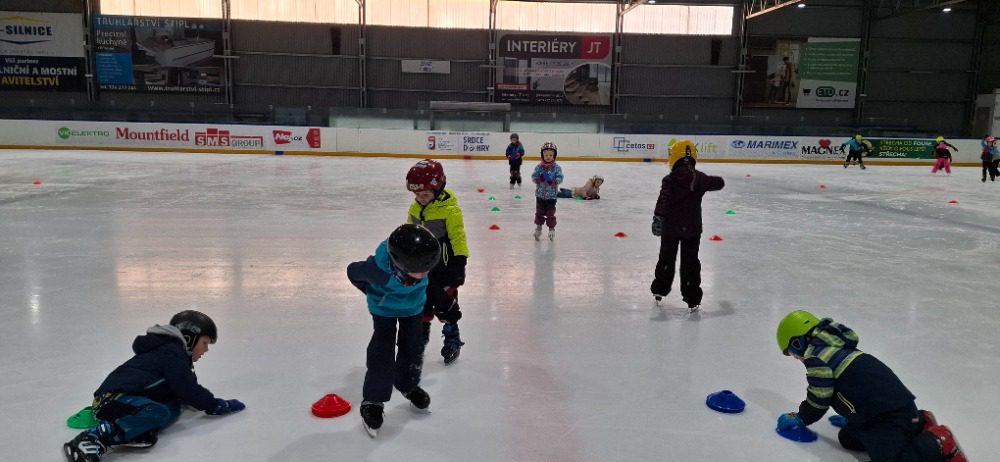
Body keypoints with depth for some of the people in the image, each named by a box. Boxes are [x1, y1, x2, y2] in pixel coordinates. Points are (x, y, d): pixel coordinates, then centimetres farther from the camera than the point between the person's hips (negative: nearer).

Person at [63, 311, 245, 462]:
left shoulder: (167, 350, 26)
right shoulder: (173, 353, -6)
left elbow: (182, 389, 27)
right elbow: (187, 389, -11)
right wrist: (216, 405, -3)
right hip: (114, 396, -10)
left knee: (172, 407, -8)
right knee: (159, 413, -35)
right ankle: (94, 439, -42)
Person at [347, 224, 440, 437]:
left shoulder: (421, 260, -36)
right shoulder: (379, 270, -44)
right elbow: (353, 271, -22)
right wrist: (374, 293, -7)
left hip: (413, 305, 4)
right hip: (384, 307, -3)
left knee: (413, 345, 11)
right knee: (382, 350, -8)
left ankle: (409, 385, 36)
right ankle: (372, 401, 7)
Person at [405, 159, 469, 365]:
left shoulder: (449, 209, -19)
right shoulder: (415, 208, 2)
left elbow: (458, 236, -17)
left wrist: (460, 261, -19)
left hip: (443, 267, -6)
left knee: (445, 304, 5)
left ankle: (452, 339, 21)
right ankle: (422, 332, 37)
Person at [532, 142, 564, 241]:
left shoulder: (556, 167, -5)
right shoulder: (539, 167, -1)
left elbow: (560, 178, -9)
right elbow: (533, 176, -2)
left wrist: (553, 181, -27)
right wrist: (539, 178, -22)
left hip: (551, 195, -2)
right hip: (540, 194, 2)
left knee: (550, 213, 6)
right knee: (539, 212, 11)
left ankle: (551, 229, 21)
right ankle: (538, 227, 26)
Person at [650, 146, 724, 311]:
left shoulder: (669, 180, -11)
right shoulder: (700, 178, -1)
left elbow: (664, 200, -26)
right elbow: (719, 183, 17)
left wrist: (658, 217, -34)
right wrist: (712, 180, 39)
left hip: (670, 228, -1)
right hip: (692, 229, 1)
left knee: (666, 258, 17)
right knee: (690, 262, 5)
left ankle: (659, 289, 30)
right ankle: (692, 300, 5)